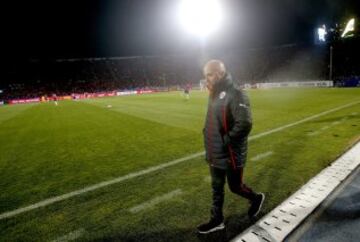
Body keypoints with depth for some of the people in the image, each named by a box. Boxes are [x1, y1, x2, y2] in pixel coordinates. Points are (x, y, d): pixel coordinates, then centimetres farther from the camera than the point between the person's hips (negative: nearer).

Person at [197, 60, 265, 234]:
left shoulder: (235, 94, -20)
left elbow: (245, 124, -28)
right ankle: (217, 220, 35)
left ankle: (256, 199, 43)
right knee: (216, 188, 18)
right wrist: (210, 145, 10)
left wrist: (225, 141, -22)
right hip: (215, 154, 8)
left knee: (235, 186, 13)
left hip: (231, 154, -8)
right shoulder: (215, 94, 7)